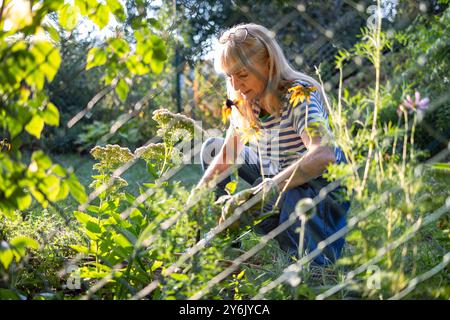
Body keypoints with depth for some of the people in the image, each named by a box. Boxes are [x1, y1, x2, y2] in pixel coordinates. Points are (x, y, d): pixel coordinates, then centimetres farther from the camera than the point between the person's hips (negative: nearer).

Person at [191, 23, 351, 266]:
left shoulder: (299, 96, -26)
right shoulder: (244, 102, -4)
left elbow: (324, 155, -43)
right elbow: (228, 155, 1)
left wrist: (265, 190, -51)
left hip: (322, 185, -7)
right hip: (276, 178, 8)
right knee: (212, 148, 7)